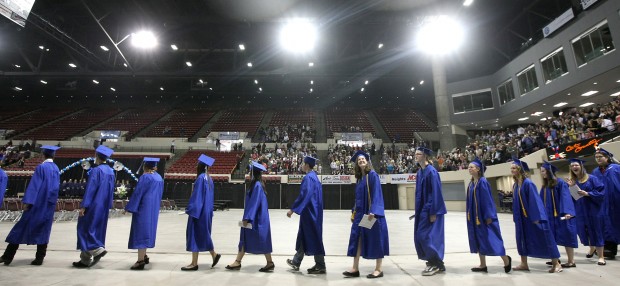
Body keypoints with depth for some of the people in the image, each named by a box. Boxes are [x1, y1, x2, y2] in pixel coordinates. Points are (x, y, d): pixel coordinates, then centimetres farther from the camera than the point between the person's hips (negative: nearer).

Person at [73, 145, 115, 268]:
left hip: (94, 205, -8)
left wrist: (83, 206, -15)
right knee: (97, 229, 12)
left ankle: (97, 250, -7)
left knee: (86, 228, 3)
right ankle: (86, 259, 19)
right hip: (104, 206, 8)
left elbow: (90, 189, -17)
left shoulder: (96, 170, -14)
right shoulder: (111, 171, 9)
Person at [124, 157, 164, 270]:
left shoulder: (145, 177, -13)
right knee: (147, 230, 18)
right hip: (154, 208, 8)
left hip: (143, 207, -8)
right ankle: (144, 256, 28)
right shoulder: (159, 178, 10)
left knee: (140, 231, -4)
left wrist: (129, 208, -8)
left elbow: (137, 193, -14)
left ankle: (140, 260, -4)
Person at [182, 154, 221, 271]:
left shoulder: (201, 178, -16)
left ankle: (194, 263, 9)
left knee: (195, 235, 1)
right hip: (206, 210, 9)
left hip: (198, 210, -9)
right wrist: (208, 209, 19)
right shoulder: (209, 178, 10)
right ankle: (214, 255, 22)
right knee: (203, 235, 18)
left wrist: (189, 209, -14)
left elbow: (196, 195, -19)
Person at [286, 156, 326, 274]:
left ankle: (320, 266, 11)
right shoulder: (314, 176, 12)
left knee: (314, 238, 0)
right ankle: (296, 262, 29)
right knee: (303, 236, 17)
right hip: (314, 211, 10)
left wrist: (292, 209, -22)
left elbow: (304, 195, -25)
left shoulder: (308, 178, -17)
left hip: (309, 212, -10)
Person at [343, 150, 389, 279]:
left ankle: (378, 269, 16)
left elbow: (376, 194, -16)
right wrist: (354, 212, 14)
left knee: (375, 239, 3)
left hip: (371, 213, -8)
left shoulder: (372, 174, -9)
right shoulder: (359, 178, 14)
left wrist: (373, 211, -24)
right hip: (360, 213, 8)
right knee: (357, 239, 7)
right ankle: (355, 268, 15)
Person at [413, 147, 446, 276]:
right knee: (420, 236, 11)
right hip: (423, 209, 9)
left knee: (426, 236, -5)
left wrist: (433, 212, -20)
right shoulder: (420, 172, 11)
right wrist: (418, 210, 16)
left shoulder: (431, 171, -15)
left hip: (430, 209, -9)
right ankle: (435, 262, 25)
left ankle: (436, 264, 13)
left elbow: (436, 192, -19)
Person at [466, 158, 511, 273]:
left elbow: (487, 199, -17)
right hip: (474, 216, 8)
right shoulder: (471, 183, 10)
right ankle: (483, 265, 18)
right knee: (478, 239, 10)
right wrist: (469, 215, 14)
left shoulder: (483, 182, -13)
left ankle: (506, 259, 21)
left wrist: (488, 216, -19)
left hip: (483, 215, -8)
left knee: (490, 238, -1)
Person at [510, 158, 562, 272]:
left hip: (532, 216, -8)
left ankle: (556, 263, 18)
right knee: (522, 239, 11)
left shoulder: (528, 183, -17)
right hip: (522, 218, 8)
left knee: (543, 238, 2)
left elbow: (534, 200, -20)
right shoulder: (515, 185, 7)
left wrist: (535, 217, -21)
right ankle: (524, 264, 19)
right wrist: (516, 217, 12)